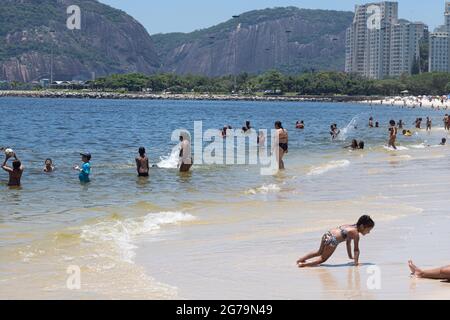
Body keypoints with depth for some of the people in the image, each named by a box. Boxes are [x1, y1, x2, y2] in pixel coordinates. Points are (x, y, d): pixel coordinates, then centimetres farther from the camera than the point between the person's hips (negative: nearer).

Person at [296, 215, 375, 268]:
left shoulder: (351, 227, 22)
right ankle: (303, 264, -15)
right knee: (323, 259, 0)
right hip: (332, 240, -9)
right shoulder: (356, 234, -6)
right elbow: (356, 249, -8)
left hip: (327, 235, 9)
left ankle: (301, 259, 34)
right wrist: (356, 261, -4)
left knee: (319, 252, 32)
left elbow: (348, 243, 32)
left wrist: (350, 256, 37)